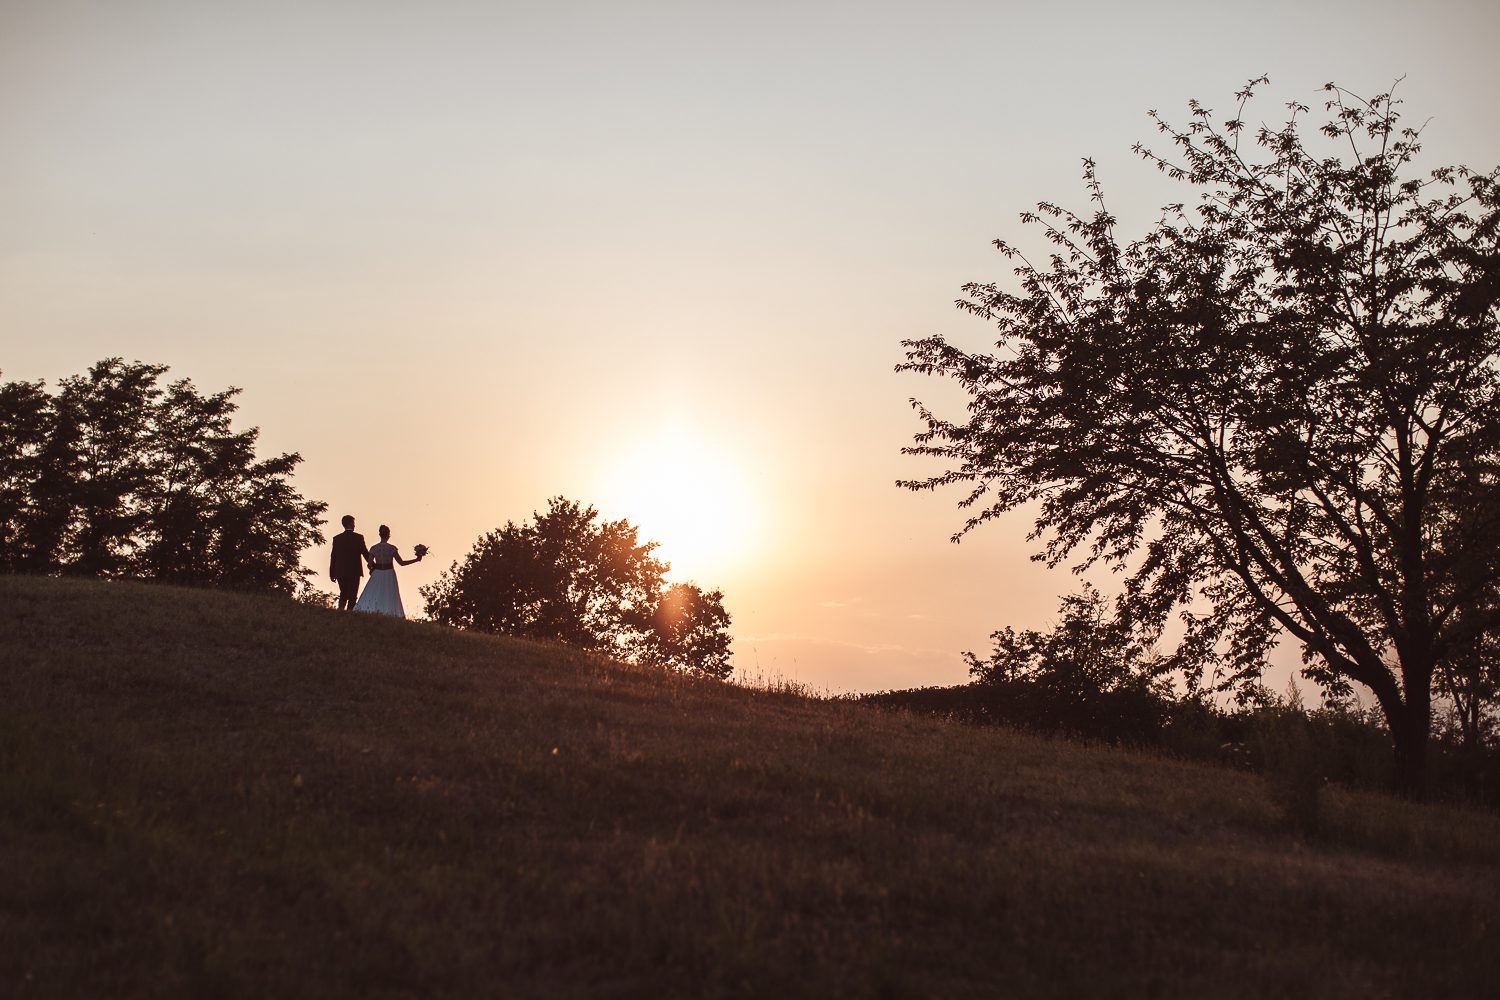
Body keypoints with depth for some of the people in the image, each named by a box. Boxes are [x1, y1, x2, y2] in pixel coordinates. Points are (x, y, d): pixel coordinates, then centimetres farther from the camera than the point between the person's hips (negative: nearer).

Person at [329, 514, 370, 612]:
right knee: (352, 596, 2)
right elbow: (365, 553, -3)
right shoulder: (358, 538, -7)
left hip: (340, 572, 3)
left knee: (343, 594, 17)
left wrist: (332, 573, 10)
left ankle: (340, 611, 1)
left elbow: (333, 557, 3)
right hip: (354, 571, -3)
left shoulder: (337, 538, 2)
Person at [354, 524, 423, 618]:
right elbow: (401, 563, -8)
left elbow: (370, 564, -2)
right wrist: (417, 559, -2)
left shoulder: (374, 548, -3)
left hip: (377, 574, 2)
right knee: (389, 597, 3)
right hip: (389, 575, -2)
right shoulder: (392, 548, -9)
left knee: (373, 596, 5)